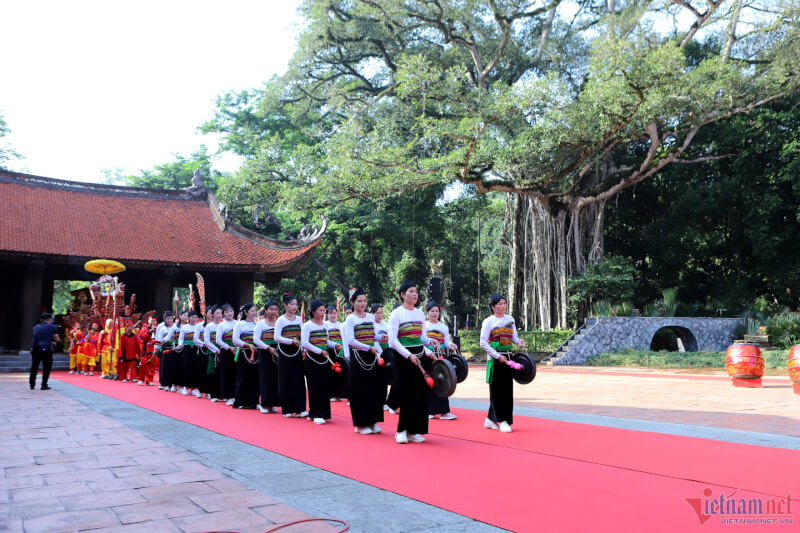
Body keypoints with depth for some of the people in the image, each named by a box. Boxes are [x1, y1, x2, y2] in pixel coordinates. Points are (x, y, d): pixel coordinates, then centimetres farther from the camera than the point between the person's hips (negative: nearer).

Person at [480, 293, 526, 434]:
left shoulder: (510, 319, 11)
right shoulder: (488, 321, -5)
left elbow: (513, 337, 15)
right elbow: (483, 343, -8)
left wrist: (519, 341, -9)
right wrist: (498, 356, -14)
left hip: (507, 357, 6)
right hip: (494, 358, -5)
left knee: (507, 389, 5)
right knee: (497, 389, -4)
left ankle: (490, 419, 16)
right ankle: (502, 420, 3)